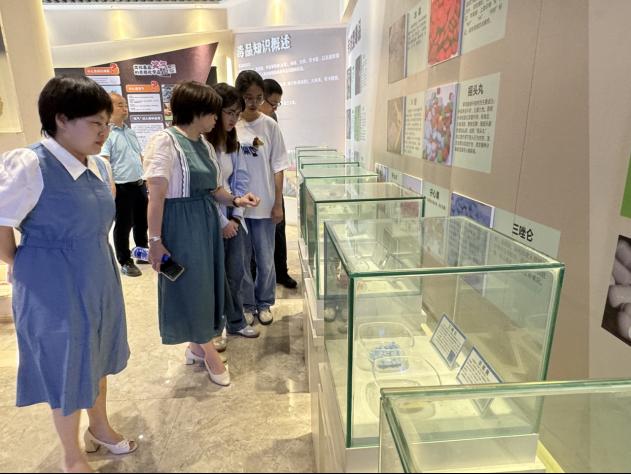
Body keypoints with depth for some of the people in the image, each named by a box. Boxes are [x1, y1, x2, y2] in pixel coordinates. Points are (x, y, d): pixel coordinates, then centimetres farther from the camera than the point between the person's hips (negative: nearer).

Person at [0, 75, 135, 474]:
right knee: (66, 370, 12)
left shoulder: (99, 167, 2)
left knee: (96, 359, 23)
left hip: (99, 282, 7)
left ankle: (100, 428, 48)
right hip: (54, 291, -7)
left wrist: (98, 271, 11)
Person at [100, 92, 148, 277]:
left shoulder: (130, 132, 13)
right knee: (123, 225, 4)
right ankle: (125, 262, 16)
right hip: (122, 187, -8)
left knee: (142, 222, 17)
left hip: (139, 184, 8)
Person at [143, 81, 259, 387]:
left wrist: (236, 200, -3)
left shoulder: (204, 144, 9)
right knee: (189, 287, 7)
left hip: (206, 222, 8)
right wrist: (155, 241, -17)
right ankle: (208, 351, 26)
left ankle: (197, 345, 37)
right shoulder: (165, 142, -14)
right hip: (180, 225, -8)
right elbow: (156, 197, -17)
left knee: (205, 284, 16)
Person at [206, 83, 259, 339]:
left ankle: (236, 322, 34)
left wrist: (236, 215, -1)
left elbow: (241, 179, 8)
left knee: (236, 273, 15)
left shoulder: (233, 142, 8)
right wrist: (222, 222, -13)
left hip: (232, 218, 7)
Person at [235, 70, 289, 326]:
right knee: (241, 259, 12)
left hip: (264, 204, 1)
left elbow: (278, 167, 0)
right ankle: (246, 304, 31)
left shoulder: (270, 125, -2)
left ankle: (264, 303, 32)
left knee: (265, 259, 11)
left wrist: (278, 203, -3)